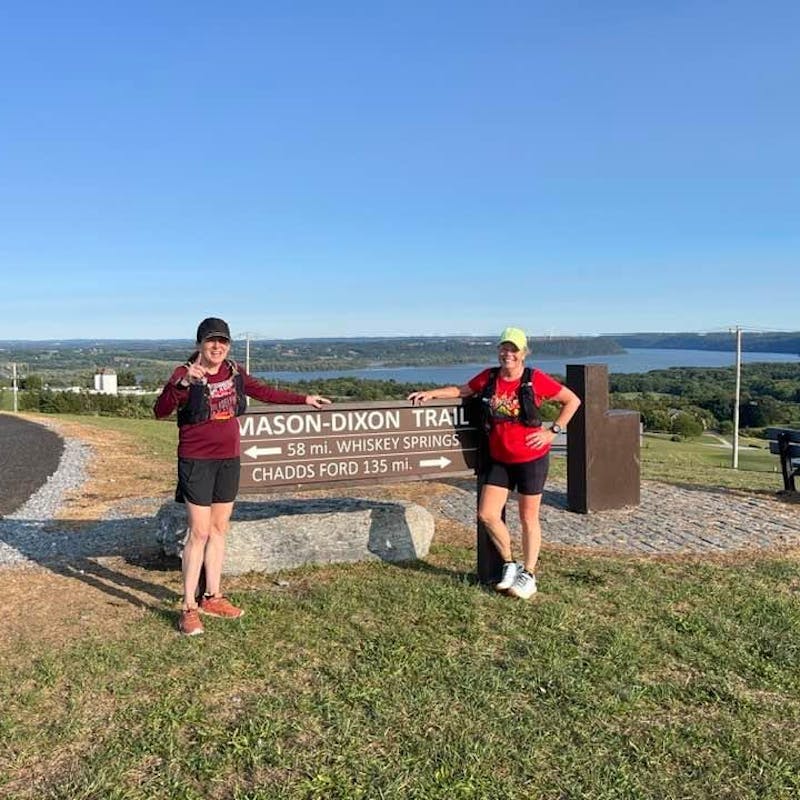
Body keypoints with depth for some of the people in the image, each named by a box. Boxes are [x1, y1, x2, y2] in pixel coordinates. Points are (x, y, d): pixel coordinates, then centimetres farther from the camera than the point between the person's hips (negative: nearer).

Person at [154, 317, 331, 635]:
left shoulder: (234, 372, 6)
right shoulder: (185, 374, -12)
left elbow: (263, 392, 20)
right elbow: (160, 411, -23)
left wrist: (304, 399, 24)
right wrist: (183, 383, -40)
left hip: (228, 460, 6)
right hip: (197, 462, -6)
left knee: (219, 529, 12)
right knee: (199, 532, -6)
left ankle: (212, 597, 25)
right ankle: (189, 608, 5)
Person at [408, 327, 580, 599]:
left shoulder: (535, 380, -12)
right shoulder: (488, 377, -1)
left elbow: (572, 400, -4)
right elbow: (461, 390, 14)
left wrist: (553, 431, -9)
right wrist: (431, 393, 2)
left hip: (531, 459, -4)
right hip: (498, 460, 4)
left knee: (528, 518, 7)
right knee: (487, 514, 2)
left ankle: (528, 575, 22)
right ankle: (510, 564, 24)